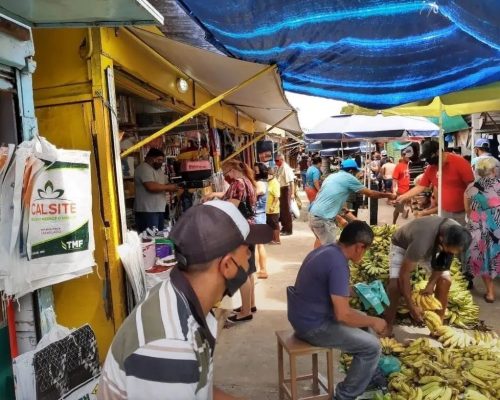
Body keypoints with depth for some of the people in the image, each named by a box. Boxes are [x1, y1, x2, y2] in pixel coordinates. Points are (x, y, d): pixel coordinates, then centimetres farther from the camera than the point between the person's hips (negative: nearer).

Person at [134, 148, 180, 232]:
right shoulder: (144, 169, -13)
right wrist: (168, 187, -16)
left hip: (159, 209, 10)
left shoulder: (158, 169, 18)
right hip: (147, 211, -10)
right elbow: (151, 187, -26)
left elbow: (162, 185, 23)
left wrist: (173, 186, 2)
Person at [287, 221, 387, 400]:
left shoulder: (327, 249, 4)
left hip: (304, 315, 10)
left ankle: (370, 377, 35)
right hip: (312, 325, -10)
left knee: (363, 320, 21)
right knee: (372, 347, -4)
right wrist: (374, 321, -9)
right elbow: (343, 315, -25)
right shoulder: (338, 264, -26)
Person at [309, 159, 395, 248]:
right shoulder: (348, 178, -6)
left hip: (313, 214, 9)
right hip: (323, 218, -9)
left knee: (320, 239, 28)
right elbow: (370, 193, 1)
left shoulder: (332, 176, 17)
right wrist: (389, 195, 14)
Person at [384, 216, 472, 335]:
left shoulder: (456, 233, -28)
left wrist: (432, 282, -16)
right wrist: (411, 306, -30)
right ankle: (388, 328, -10)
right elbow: (404, 274, -35)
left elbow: (443, 261, -8)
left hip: (432, 247, 5)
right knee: (396, 283, -24)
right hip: (403, 245, -5)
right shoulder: (422, 242, -45)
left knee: (445, 281, -10)